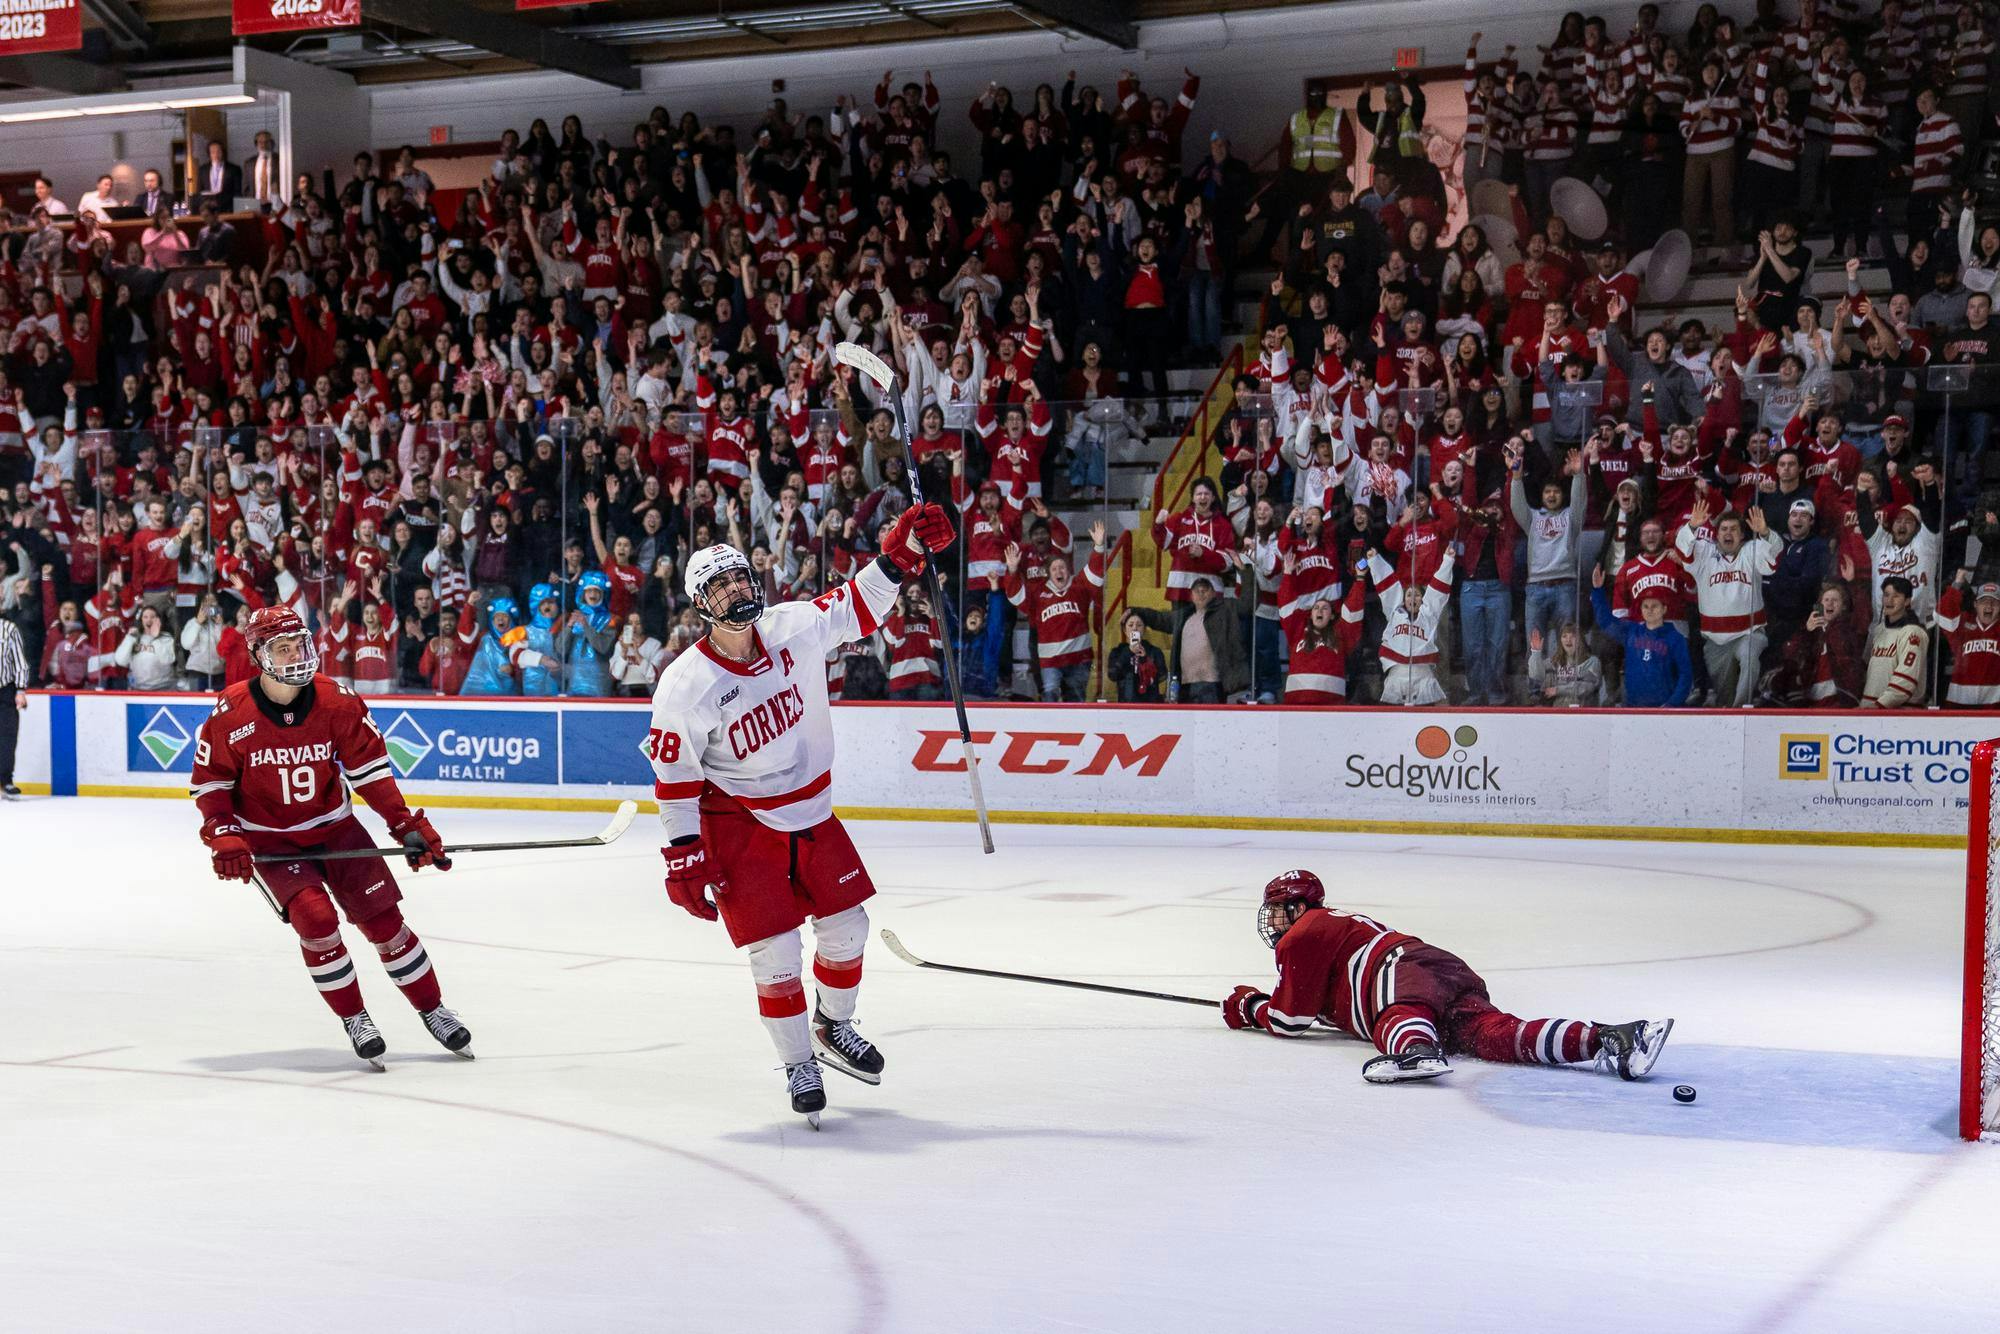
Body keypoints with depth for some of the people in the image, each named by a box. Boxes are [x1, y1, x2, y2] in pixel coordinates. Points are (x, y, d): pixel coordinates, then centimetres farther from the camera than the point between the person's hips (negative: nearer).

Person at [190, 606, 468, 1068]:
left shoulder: (337, 701, -12)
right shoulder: (231, 715, -16)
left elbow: (369, 766, -5)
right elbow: (210, 782, -5)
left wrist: (408, 825, -10)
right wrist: (224, 837, -18)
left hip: (334, 827, 2)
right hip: (268, 840, -2)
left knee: (383, 917, -3)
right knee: (315, 919, -21)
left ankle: (433, 1011, 12)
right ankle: (353, 1018, -2)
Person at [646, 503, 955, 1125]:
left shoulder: (795, 629, -9)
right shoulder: (685, 687, -18)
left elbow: (860, 606, 0)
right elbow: (675, 780, -13)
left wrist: (902, 551, -14)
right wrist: (684, 857, -14)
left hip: (811, 811, 5)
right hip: (738, 823, -5)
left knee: (846, 924, 11)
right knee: (775, 951, -7)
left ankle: (833, 1026, 37)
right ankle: (799, 1067, 13)